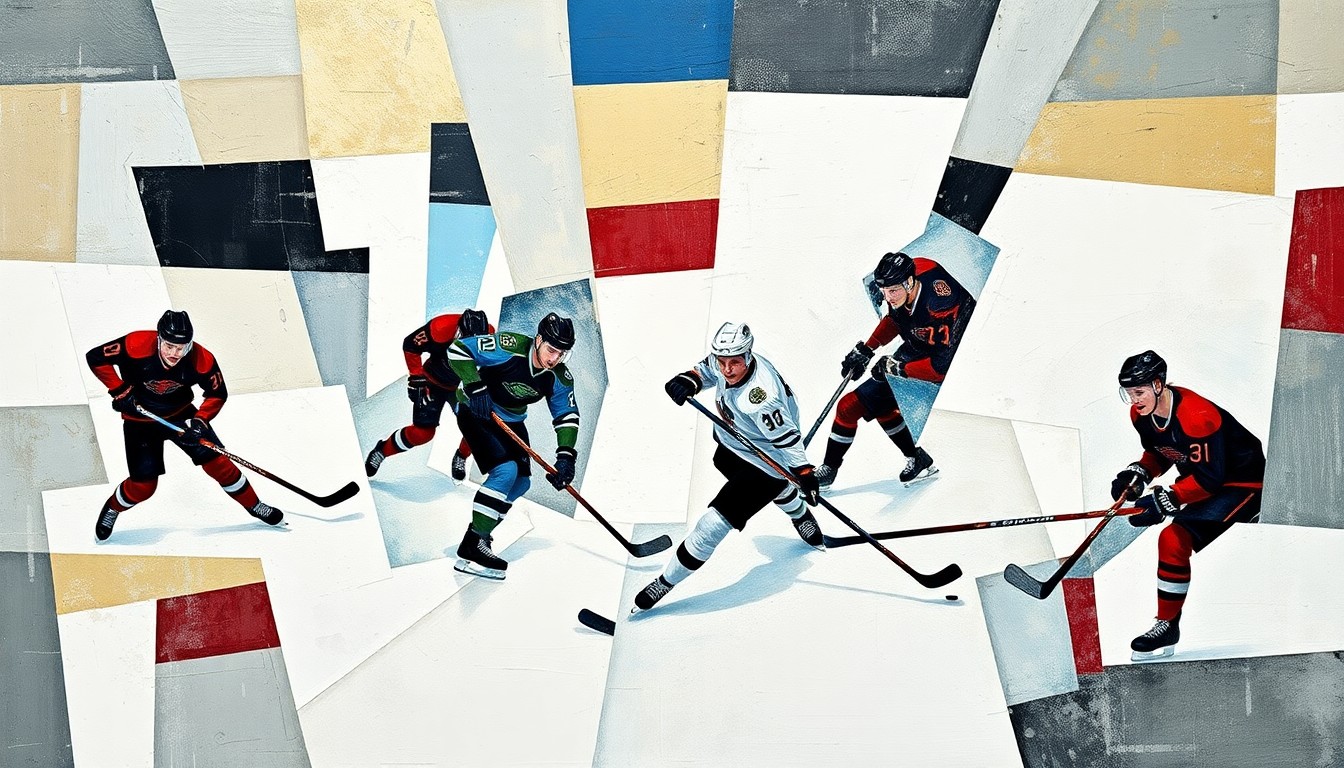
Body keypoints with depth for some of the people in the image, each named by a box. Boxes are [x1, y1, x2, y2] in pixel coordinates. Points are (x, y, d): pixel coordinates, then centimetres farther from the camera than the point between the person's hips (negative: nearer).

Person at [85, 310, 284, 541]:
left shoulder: (201, 360, -24)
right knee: (143, 486, -4)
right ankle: (111, 510, 27)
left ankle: (253, 505, 19)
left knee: (217, 462, -2)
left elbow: (218, 393, -7)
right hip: (140, 420, -2)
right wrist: (120, 391, -23)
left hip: (180, 415, 2)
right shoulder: (138, 346, -31)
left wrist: (199, 420, -19)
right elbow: (95, 358, -21)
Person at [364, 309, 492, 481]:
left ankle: (461, 458, 21)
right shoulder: (441, 328, -36)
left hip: (462, 385, 4)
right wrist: (416, 376, -20)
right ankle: (382, 450, 14)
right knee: (423, 432, -11)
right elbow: (410, 345, -20)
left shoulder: (488, 334, -25)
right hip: (433, 383, -3)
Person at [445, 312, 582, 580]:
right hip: (476, 413, -8)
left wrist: (566, 456, -17)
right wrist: (476, 388, -35)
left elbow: (567, 415, -4)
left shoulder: (560, 378, -11)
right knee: (506, 470, -23)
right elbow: (458, 350, -28)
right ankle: (472, 547, -22)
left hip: (510, 422, 8)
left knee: (521, 481, 8)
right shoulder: (509, 347, -29)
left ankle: (481, 529, 25)